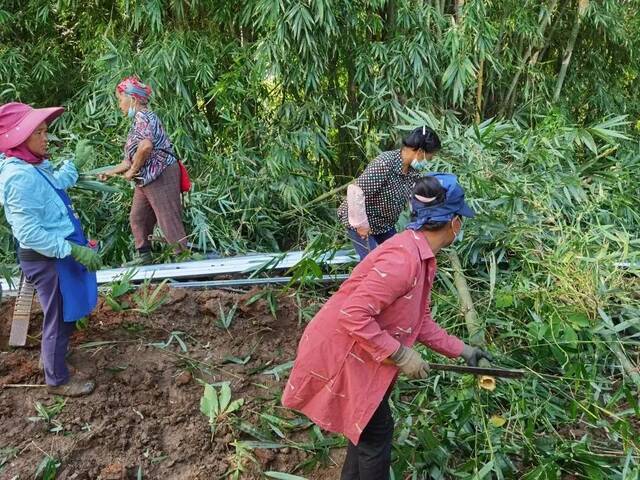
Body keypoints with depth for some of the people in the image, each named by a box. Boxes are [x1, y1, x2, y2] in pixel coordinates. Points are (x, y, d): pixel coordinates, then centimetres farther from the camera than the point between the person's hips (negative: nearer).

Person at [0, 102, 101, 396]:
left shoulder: (32, 167, 3)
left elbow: (55, 185, 27)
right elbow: (29, 233, -29)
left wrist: (75, 164, 29)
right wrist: (74, 250, -28)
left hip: (57, 252, 10)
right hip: (46, 258, -10)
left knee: (63, 313, 26)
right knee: (59, 317, 7)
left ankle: (50, 356, 48)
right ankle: (58, 380, 26)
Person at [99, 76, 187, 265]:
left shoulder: (143, 117, -12)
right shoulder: (138, 120, 20)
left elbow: (146, 146, -32)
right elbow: (132, 158, 21)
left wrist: (133, 171, -19)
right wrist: (111, 172, 21)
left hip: (161, 175, -11)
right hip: (146, 179, 11)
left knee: (169, 220, -8)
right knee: (137, 217, 15)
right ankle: (144, 256, 25)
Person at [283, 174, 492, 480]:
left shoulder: (421, 256, 3)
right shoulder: (404, 259, -29)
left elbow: (419, 320, 12)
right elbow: (354, 316, -32)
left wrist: (461, 350, 13)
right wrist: (401, 354, -24)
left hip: (360, 352, 9)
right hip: (341, 353, -9)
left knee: (367, 423, 23)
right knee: (376, 430, 7)